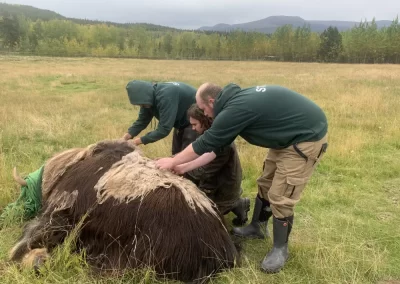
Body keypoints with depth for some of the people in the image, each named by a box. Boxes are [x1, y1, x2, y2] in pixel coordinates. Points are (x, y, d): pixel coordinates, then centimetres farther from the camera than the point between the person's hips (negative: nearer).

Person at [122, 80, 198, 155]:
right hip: (181, 120, 9)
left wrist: (141, 140, -25)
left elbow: (164, 129, -34)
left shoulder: (165, 96, -36)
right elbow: (142, 120, 3)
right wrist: (128, 134, -13)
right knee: (176, 154, 13)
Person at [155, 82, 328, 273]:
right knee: (265, 183, 17)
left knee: (280, 196, -6)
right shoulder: (238, 99, 5)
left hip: (307, 137, -10)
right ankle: (255, 228, 34)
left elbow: (205, 144, -15)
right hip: (290, 135, 10)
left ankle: (280, 249, 12)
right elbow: (216, 145, 11)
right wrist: (183, 166, 13)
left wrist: (173, 162, -1)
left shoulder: (236, 109, -25)